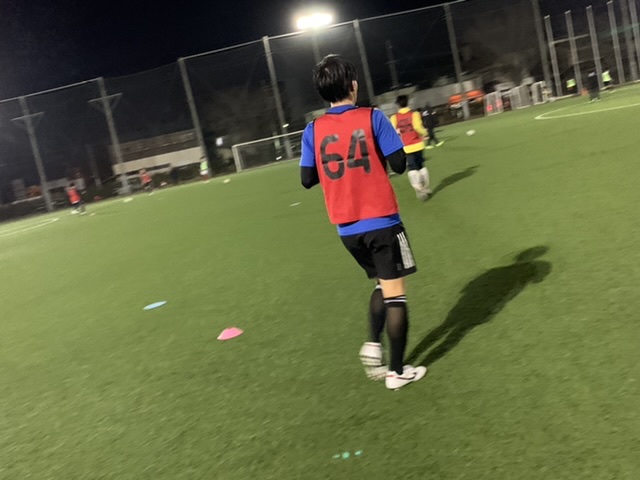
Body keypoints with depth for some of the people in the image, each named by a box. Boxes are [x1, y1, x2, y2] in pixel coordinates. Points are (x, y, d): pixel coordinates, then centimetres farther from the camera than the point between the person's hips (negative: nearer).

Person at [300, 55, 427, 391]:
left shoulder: (314, 130, 1)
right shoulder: (372, 118, -8)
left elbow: (307, 180, 2)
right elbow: (399, 164, -9)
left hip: (346, 228, 5)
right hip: (381, 220, -4)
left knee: (382, 285, 24)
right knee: (395, 292, 6)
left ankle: (373, 344, 10)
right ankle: (397, 371, 11)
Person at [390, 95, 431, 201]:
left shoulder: (394, 117, -2)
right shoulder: (414, 114, -6)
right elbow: (417, 127, -18)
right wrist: (424, 133, 0)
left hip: (405, 147, 0)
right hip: (417, 145, 0)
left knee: (412, 168, 1)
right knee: (421, 166, 16)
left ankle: (419, 190, -14)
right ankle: (426, 188, 23)